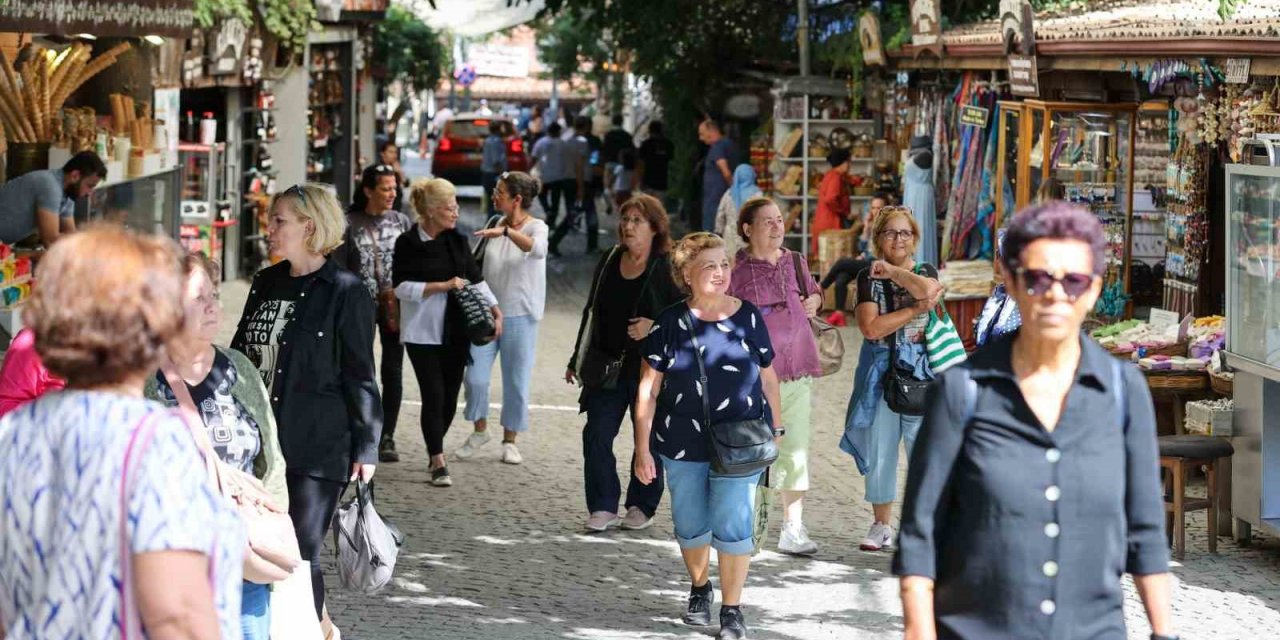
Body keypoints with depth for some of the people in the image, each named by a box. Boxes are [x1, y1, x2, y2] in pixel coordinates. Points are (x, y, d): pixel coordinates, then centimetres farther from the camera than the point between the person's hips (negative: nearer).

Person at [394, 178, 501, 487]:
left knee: (450, 394, 8)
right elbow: (401, 286, -12)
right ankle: (438, 464, -6)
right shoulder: (408, 243, -7)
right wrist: (443, 285, -17)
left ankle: (435, 448, 26)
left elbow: (475, 278, 15)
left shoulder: (457, 241, 7)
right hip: (423, 331, -5)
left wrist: (495, 311, 6)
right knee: (434, 395, -9)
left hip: (455, 331, 5)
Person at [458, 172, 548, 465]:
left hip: (520, 315, -4)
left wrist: (507, 230, -44)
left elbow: (537, 249, -32)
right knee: (475, 377, -1)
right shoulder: (495, 225, 7)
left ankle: (509, 441, 16)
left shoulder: (536, 227, -7)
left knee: (516, 381, 3)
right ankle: (479, 430, 20)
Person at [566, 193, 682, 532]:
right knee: (597, 434, -3)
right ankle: (603, 507, 6)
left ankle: (642, 506, 20)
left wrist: (655, 328, -19)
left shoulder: (668, 268, -7)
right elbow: (592, 313, 17)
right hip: (609, 365, 4)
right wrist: (577, 360, 18)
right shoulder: (609, 262, 9)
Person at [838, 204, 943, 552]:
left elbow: (926, 289, -20)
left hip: (921, 371, -1)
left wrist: (891, 270, -10)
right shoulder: (868, 277, 4)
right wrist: (917, 309, -12)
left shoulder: (926, 272, 7)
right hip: (880, 373, 1)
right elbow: (871, 328, -10)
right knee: (879, 450, 6)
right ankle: (882, 526, 18)